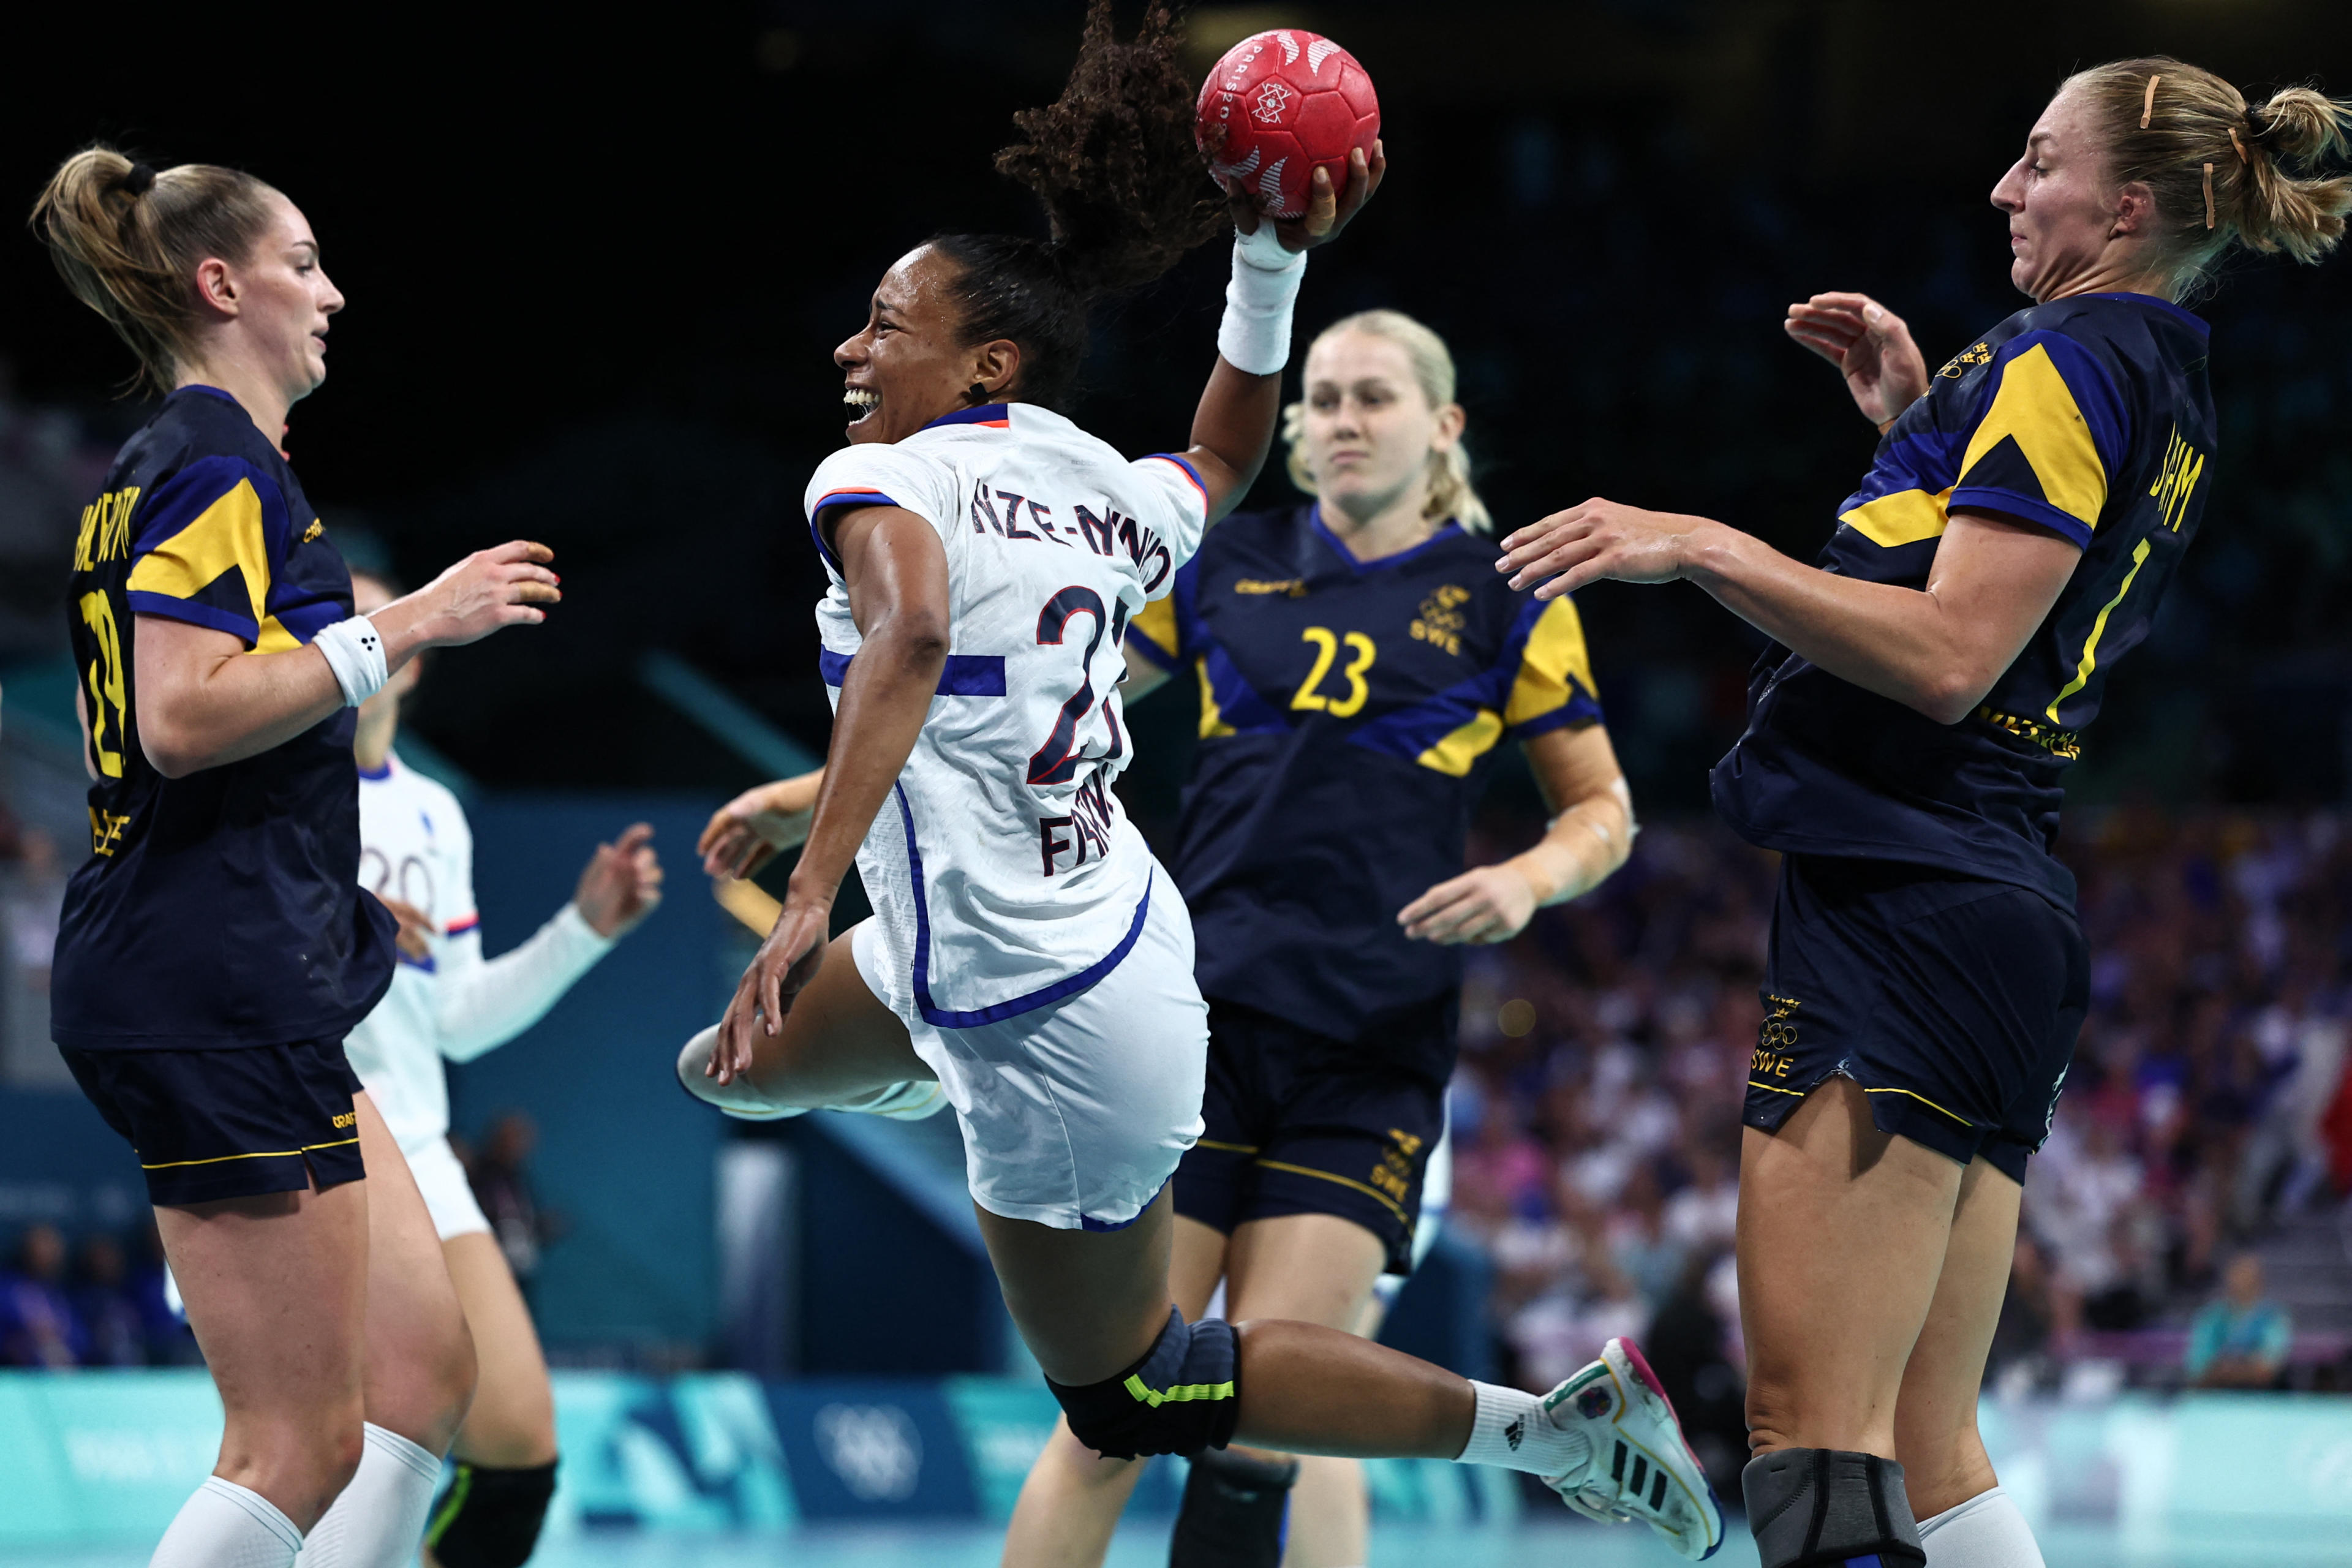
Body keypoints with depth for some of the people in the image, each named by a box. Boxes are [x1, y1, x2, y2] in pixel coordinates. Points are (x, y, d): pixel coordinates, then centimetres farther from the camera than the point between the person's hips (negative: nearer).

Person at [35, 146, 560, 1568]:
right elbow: (183, 716, -23)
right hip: (222, 986, -11)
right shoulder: (222, 463, -11)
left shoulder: (157, 470, 19)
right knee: (302, 1444, -9)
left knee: (424, 1370, 9)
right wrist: (401, 629, -19)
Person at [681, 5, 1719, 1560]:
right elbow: (1224, 462, 25)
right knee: (739, 1065, 26)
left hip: (1063, 1034, -8)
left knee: (1131, 1392, 11)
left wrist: (809, 893, -45)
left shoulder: (886, 477, -18)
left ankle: (1540, 1423, 8)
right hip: (1129, 927, 8)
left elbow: (909, 630, -39)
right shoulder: (1101, 493, 3)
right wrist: (1274, 269, 17)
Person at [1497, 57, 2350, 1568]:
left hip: (1910, 911, -10)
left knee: (1812, 1441, -16)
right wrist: (1919, 419, 27)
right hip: (2012, 919, 10)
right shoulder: (2168, 398, 19)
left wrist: (1701, 545, -18)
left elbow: (1948, 657, -19)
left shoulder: (2065, 360, -9)